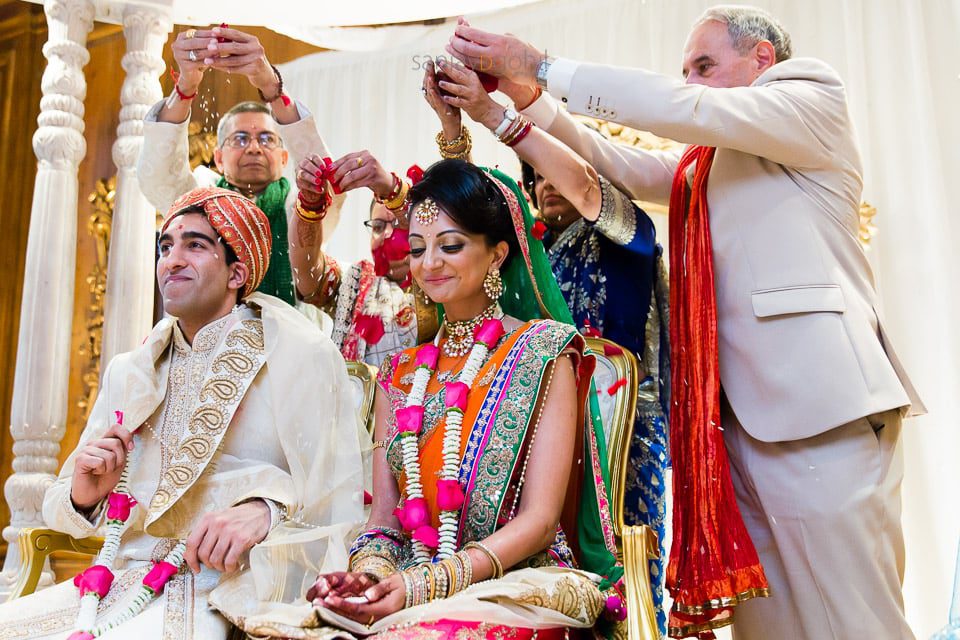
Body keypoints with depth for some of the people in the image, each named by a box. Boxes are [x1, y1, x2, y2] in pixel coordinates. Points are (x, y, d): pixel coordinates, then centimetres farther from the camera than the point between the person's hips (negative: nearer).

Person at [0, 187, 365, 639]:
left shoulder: (303, 358, -3)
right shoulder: (127, 372, 14)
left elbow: (338, 509, -8)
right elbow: (59, 511, 16)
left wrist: (266, 511, -26)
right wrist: (83, 495, -6)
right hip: (119, 582, 5)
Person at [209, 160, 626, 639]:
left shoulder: (543, 352, 1)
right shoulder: (401, 373, 16)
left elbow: (539, 519, -7)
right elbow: (383, 514, 13)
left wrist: (423, 584, -17)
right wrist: (370, 571, -9)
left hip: (517, 588, -4)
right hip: (405, 593, 5)